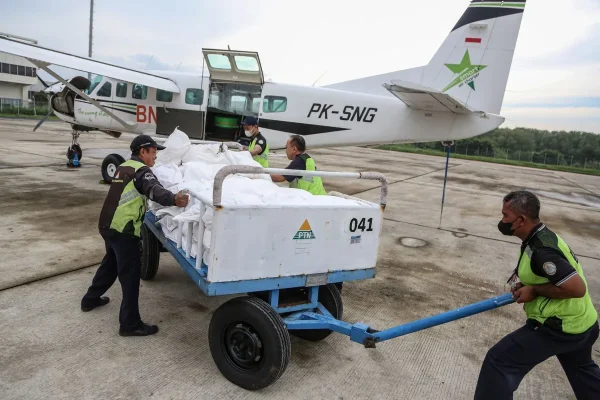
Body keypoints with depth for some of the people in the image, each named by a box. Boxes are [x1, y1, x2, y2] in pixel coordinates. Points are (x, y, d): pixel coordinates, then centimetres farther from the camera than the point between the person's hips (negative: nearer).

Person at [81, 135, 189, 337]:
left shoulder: (123, 167, 18)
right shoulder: (141, 170, -11)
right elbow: (154, 189, -32)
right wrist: (173, 199, -51)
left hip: (107, 225, 10)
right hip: (122, 229, -9)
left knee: (111, 263, 29)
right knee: (130, 273, -4)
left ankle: (90, 299, 46)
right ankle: (130, 324, 1)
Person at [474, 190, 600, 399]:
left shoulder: (542, 250, -28)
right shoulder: (541, 237, 3)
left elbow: (576, 287, -31)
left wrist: (534, 290, -21)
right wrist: (522, 281, 2)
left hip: (560, 328, -10)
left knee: (499, 361, -7)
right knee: (581, 367, 36)